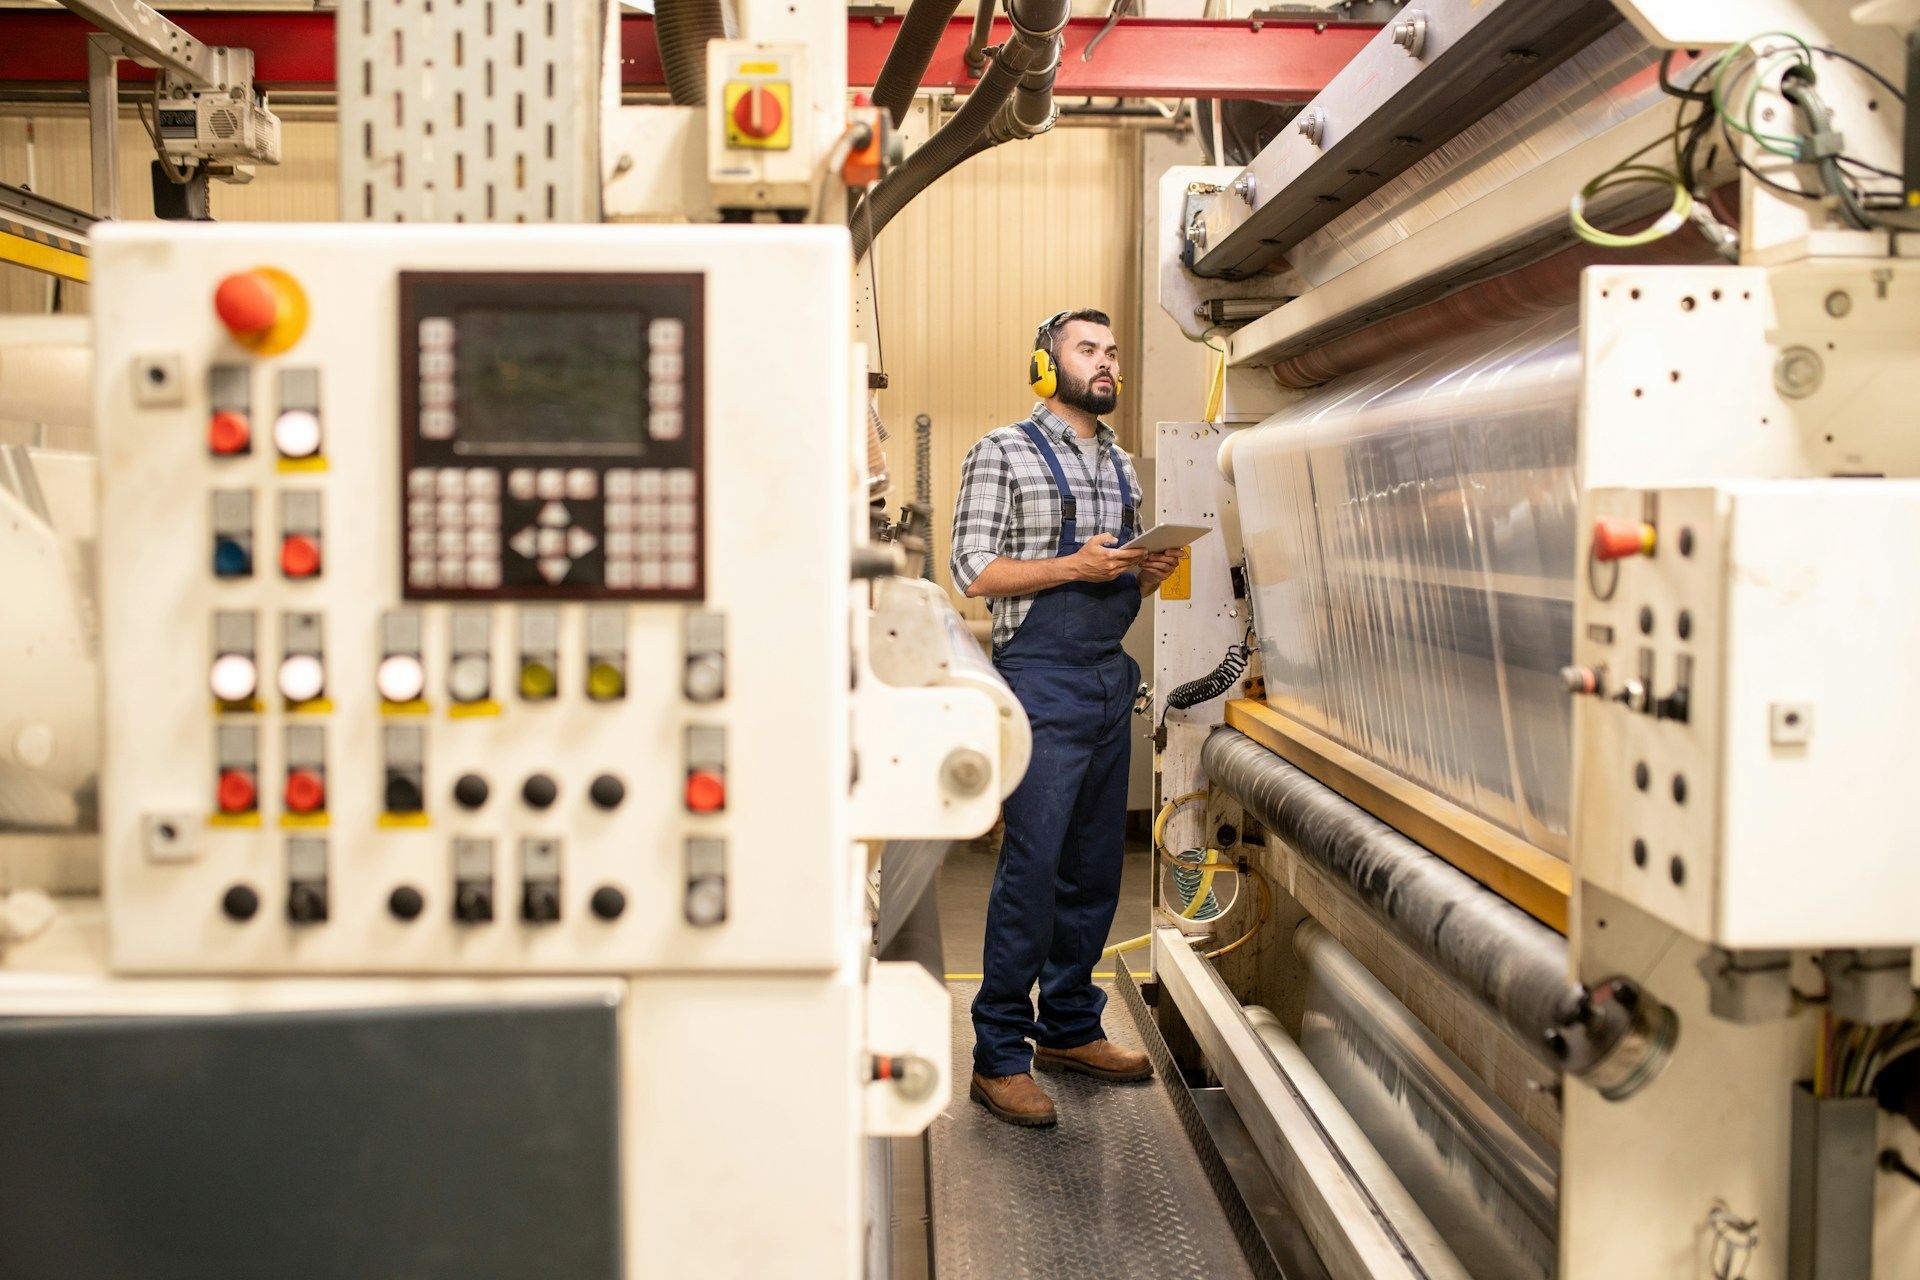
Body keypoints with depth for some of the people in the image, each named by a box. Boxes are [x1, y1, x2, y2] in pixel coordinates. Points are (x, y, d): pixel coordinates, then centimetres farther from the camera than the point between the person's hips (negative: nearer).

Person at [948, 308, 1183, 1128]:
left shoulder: (1120, 465, 18)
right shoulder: (1002, 454, -3)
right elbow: (973, 572, -10)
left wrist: (1147, 574, 1)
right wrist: (1074, 567, -17)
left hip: (1111, 679, 7)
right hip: (1042, 682, -7)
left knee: (1095, 866, 11)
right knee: (1032, 867, -9)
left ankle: (1068, 1027, 23)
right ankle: (998, 1055, -1)